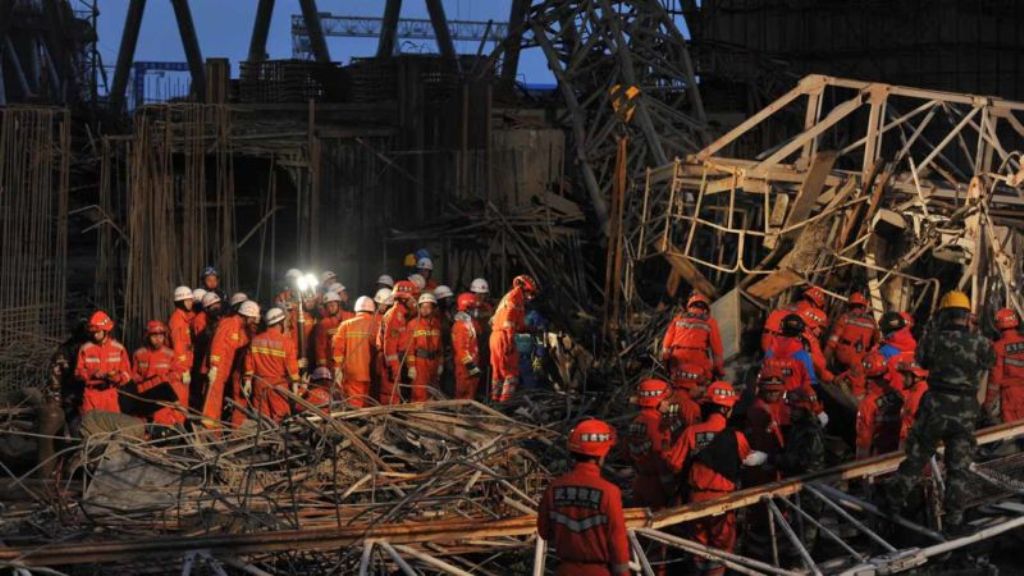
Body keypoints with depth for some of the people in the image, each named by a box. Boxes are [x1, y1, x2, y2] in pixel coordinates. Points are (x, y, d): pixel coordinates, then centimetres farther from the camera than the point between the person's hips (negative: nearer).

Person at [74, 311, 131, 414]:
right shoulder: (85, 349, 3)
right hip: (91, 394, -1)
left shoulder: (118, 349, 4)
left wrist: (117, 377, -18)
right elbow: (78, 372, 1)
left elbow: (127, 373, 4)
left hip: (111, 394, 1)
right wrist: (92, 374, -18)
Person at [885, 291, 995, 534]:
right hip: (965, 413, 0)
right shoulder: (979, 343, -8)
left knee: (916, 457, 15)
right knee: (959, 467, 8)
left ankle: (894, 500, 24)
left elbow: (921, 360, 9)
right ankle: (954, 518, 9)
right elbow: (990, 361, 11)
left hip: (936, 407, 0)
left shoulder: (933, 339, -7)